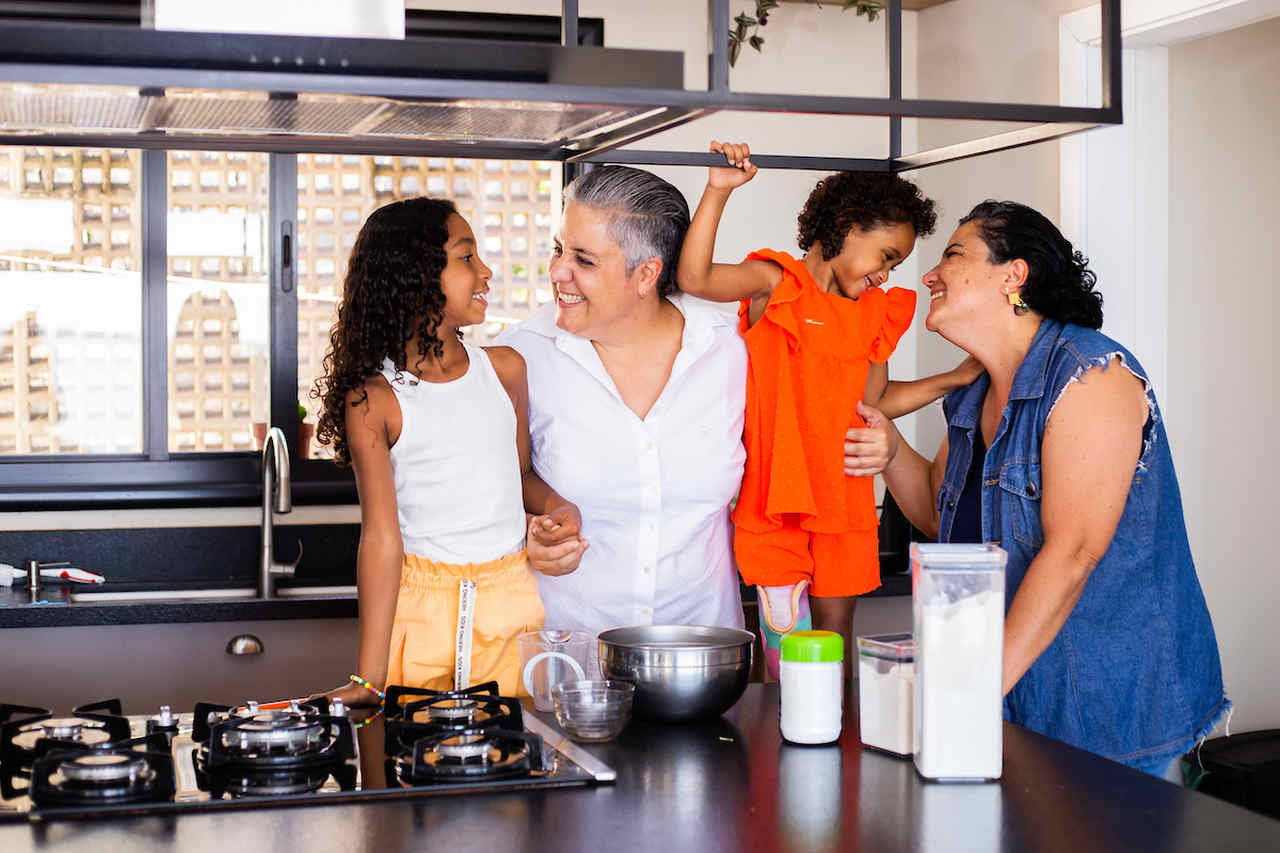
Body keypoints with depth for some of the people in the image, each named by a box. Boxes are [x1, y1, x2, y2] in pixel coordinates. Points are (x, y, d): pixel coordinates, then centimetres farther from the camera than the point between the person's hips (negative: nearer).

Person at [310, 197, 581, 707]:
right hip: (420, 606, -3)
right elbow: (382, 537, -11)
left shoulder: (505, 369, 4)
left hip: (514, 601, 4)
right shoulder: (373, 397, -9)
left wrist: (557, 506, -5)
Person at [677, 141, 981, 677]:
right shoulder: (775, 284, -4)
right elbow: (695, 279, -20)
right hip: (776, 490, -5)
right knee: (785, 633, -2)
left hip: (843, 494, 5)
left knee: (834, 631, 9)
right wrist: (718, 192, -26)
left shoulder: (874, 315, 14)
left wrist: (958, 378, 14)